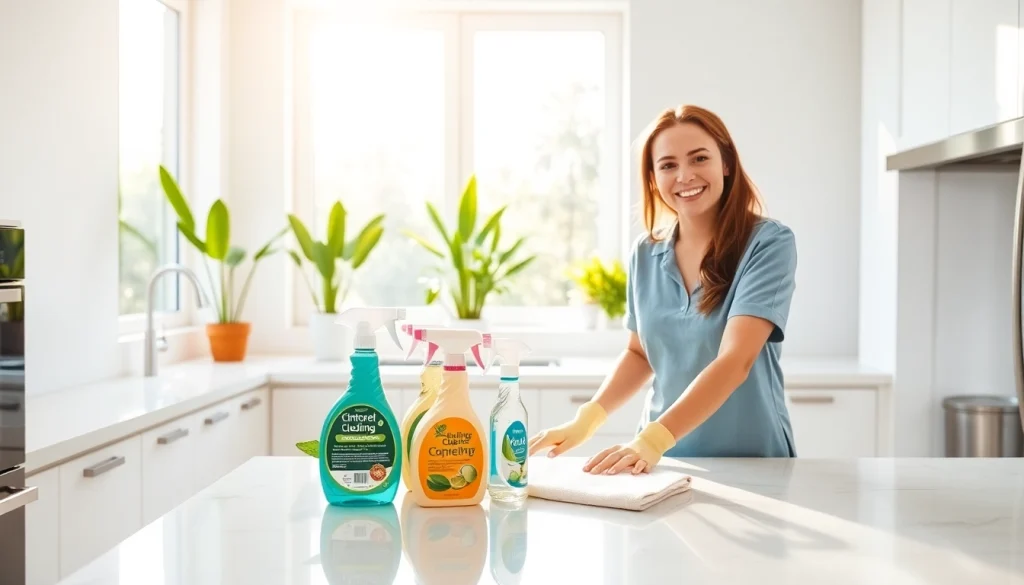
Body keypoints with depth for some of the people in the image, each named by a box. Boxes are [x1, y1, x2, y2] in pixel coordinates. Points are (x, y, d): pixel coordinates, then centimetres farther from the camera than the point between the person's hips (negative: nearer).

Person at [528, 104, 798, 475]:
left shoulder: (769, 243, -9)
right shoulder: (645, 254, 4)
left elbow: (735, 360, -19)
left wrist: (653, 439, -30)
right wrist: (587, 420, -2)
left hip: (753, 463, -3)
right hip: (665, 459, 3)